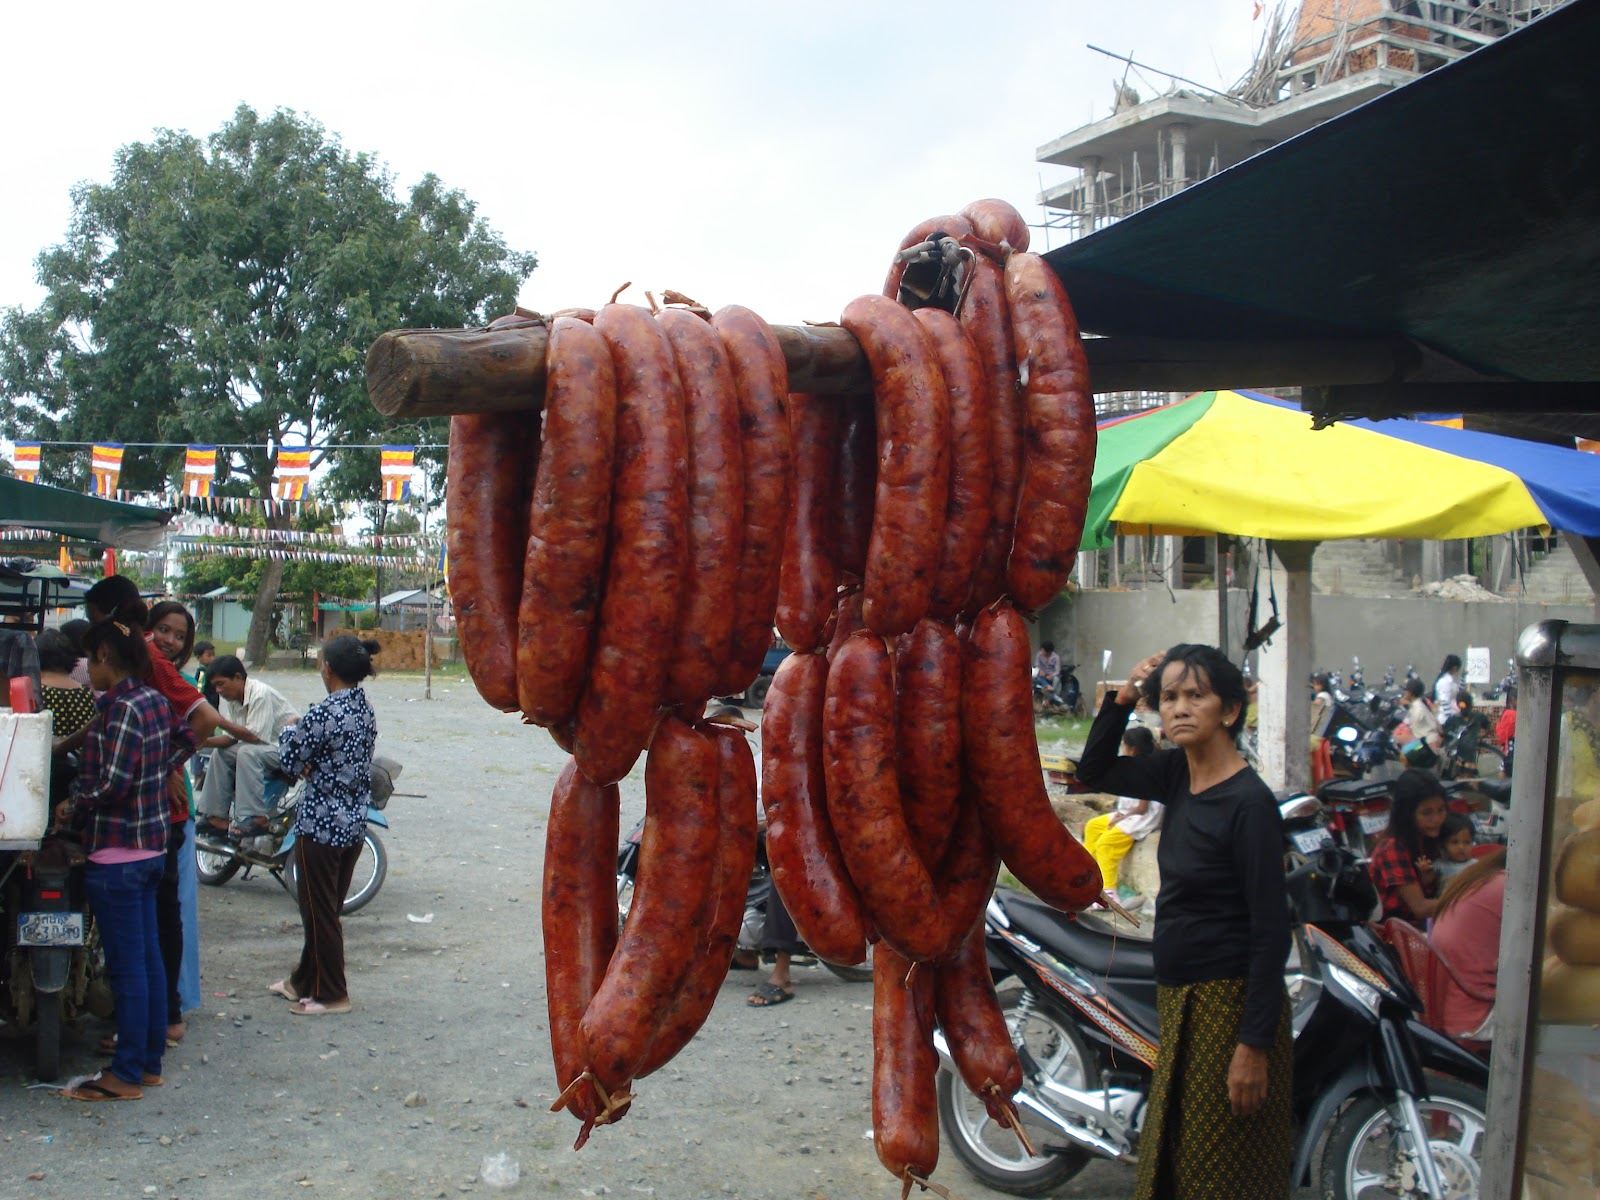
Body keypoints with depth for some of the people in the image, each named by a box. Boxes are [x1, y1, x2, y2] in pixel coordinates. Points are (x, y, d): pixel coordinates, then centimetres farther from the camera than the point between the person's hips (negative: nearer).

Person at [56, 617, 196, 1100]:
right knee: (149, 958, 14)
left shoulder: (122, 709, -18)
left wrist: (72, 807, -8)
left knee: (127, 966, -1)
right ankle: (150, 1061, 23)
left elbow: (110, 783, -23)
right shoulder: (154, 699, 7)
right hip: (151, 847, 9)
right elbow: (186, 737, 21)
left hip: (116, 854, -9)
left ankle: (127, 1076, 7)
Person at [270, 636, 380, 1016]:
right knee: (327, 908, 19)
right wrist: (313, 767, 1)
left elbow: (292, 761, -9)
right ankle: (306, 980, 33)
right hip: (355, 823, 8)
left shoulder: (323, 714, -20)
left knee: (319, 910, 4)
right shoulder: (366, 710, 5)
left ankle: (330, 995, 12)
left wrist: (288, 731, 7)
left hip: (321, 824, -8)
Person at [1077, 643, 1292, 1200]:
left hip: (1230, 1005, -8)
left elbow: (1272, 930, -19)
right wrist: (1123, 697, 3)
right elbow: (1095, 770, 18)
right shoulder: (1180, 773, 3)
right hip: (1180, 1003, 8)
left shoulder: (1249, 800, -18)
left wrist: (1254, 1044, -21)